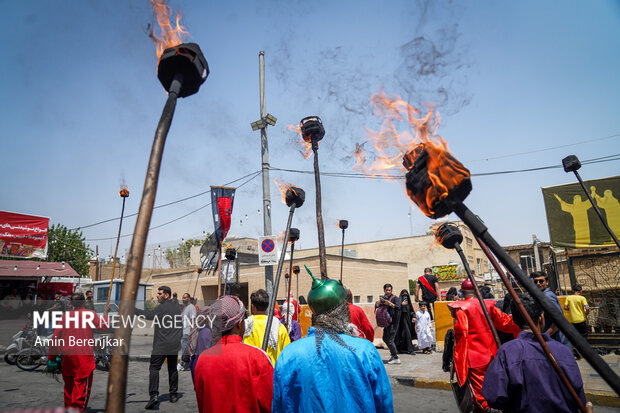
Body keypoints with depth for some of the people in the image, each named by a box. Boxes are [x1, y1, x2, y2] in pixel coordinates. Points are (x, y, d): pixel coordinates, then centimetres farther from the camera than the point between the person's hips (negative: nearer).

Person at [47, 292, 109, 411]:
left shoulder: (66, 315, 5)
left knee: (69, 384, 19)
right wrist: (105, 313, 17)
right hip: (84, 354, -5)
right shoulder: (90, 314, -4)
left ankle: (68, 408, 30)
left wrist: (51, 358, 11)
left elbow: (55, 336, 5)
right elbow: (103, 327, 3)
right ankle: (78, 409, -4)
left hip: (66, 355, 5)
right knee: (82, 384, 1)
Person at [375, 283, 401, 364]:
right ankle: (393, 353, 37)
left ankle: (396, 358, -1)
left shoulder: (395, 298, -7)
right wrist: (380, 300, -19)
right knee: (385, 338, 19)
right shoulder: (384, 298, 10)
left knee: (390, 340, -10)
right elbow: (376, 305, -1)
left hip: (393, 321, -8)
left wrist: (390, 303, -33)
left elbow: (398, 307, -23)